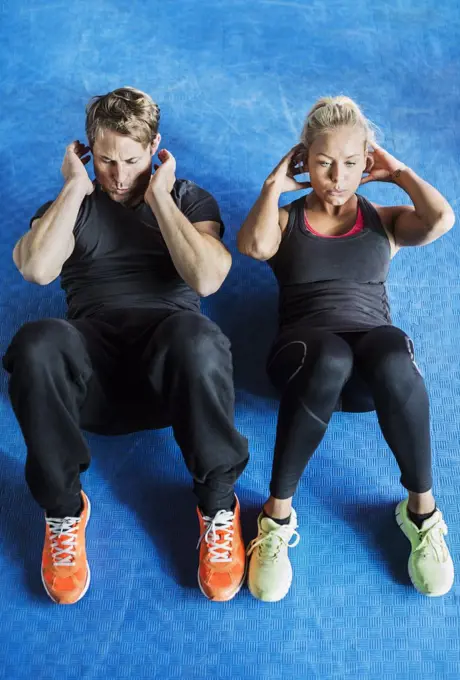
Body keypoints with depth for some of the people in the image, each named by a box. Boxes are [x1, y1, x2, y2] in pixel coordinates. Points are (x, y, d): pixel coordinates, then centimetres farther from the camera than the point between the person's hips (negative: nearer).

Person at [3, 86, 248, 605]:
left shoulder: (190, 200, 18)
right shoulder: (69, 205, 20)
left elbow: (206, 279, -4)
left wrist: (160, 198, 0)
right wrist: (75, 189, 3)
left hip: (172, 366, -1)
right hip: (91, 361, 1)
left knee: (197, 339, -39)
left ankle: (218, 506, -18)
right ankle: (63, 509, -15)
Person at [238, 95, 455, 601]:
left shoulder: (384, 220, 20)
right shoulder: (286, 219, 18)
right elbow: (254, 245, -9)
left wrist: (399, 173, 12)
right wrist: (273, 185, 5)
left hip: (372, 359, 1)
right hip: (305, 352, -1)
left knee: (391, 356, -39)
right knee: (329, 358, -40)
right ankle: (277, 516, -30)